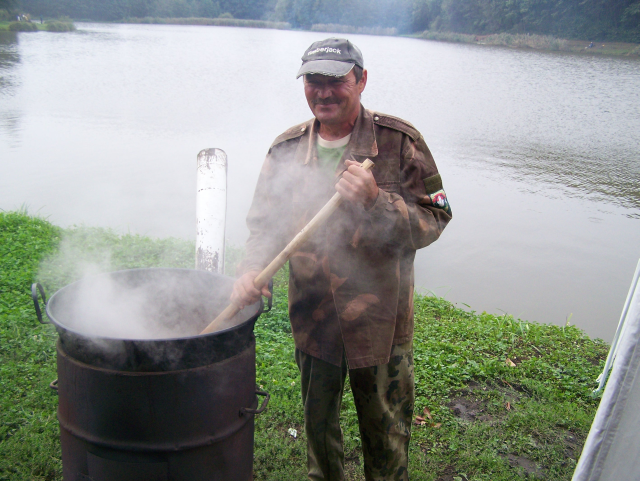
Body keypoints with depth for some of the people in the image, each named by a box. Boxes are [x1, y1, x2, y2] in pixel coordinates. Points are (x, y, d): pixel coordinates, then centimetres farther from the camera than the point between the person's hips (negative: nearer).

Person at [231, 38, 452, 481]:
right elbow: (264, 224, 4)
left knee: (386, 428, 16)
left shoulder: (399, 141, -11)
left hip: (380, 319, -3)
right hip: (313, 318, 3)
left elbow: (434, 220, -11)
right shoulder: (286, 149, -1)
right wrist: (252, 270, -15)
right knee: (318, 421, 24)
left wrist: (375, 202, -29)